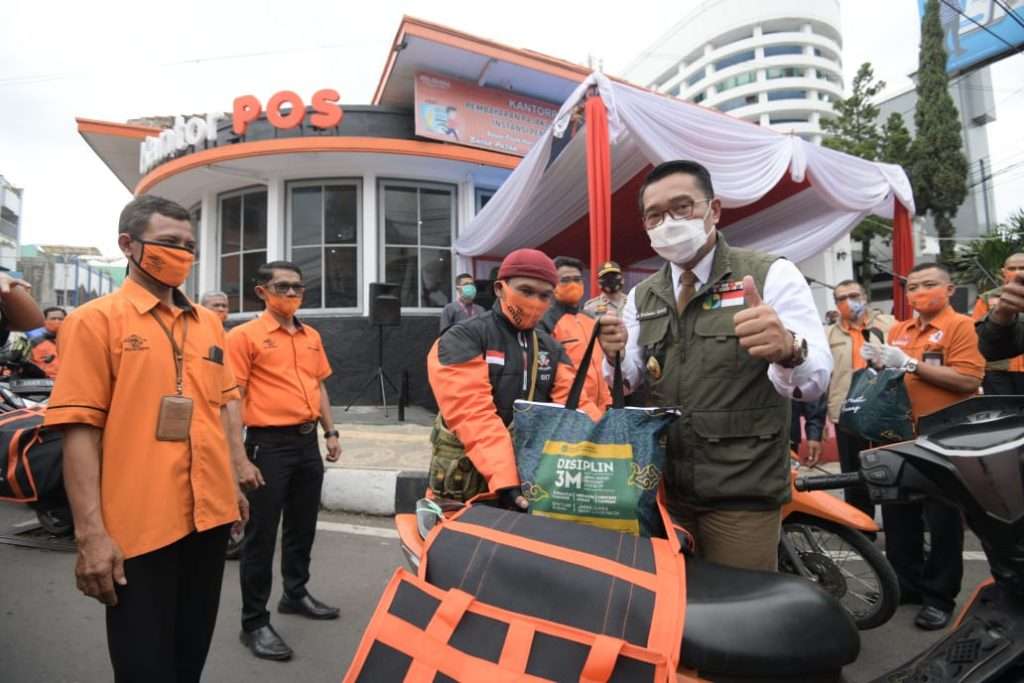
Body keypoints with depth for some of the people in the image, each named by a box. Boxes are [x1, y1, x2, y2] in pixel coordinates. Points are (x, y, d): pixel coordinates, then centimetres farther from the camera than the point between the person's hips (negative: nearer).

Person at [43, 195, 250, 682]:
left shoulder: (208, 323, 11)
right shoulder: (96, 320, -5)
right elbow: (80, 429, -11)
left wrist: (235, 483, 14)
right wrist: (90, 533, -15)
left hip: (210, 514, 5)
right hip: (138, 526, -5)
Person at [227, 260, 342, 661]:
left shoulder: (312, 337, 11)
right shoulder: (245, 336, -8)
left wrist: (330, 432, 14)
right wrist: (239, 456, -16)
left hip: (308, 442, 7)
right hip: (270, 444, -6)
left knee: (303, 527, 18)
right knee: (261, 534, 4)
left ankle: (296, 594, 37)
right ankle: (254, 622, 18)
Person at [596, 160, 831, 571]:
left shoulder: (772, 275, -6)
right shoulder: (641, 297, 9)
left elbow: (816, 380, -16)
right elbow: (630, 383, 7)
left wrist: (788, 351, -39)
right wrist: (618, 356, -15)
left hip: (743, 496, -4)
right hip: (661, 491, 4)